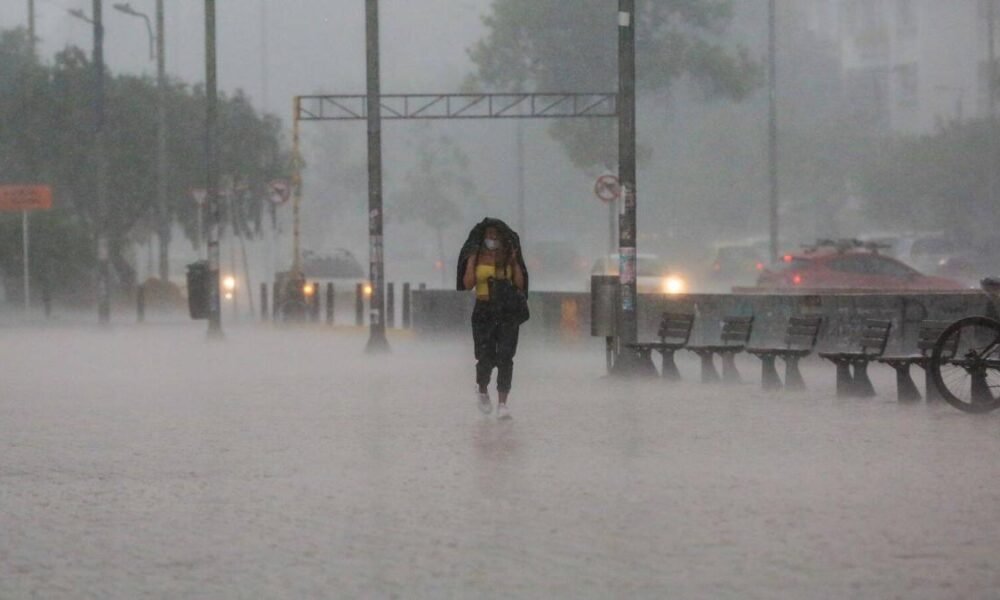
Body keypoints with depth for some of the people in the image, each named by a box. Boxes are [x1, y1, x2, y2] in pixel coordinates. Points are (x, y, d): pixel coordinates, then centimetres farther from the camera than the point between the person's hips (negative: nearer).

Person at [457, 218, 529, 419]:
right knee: (485, 359, -6)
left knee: (505, 358, -8)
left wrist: (514, 261, -6)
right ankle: (482, 390, 26)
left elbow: (520, 285, 1)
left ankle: (502, 403, -7)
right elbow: (468, 284, -5)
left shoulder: (509, 257, 7)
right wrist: (471, 261, -10)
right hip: (484, 311, -1)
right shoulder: (477, 257, 4)